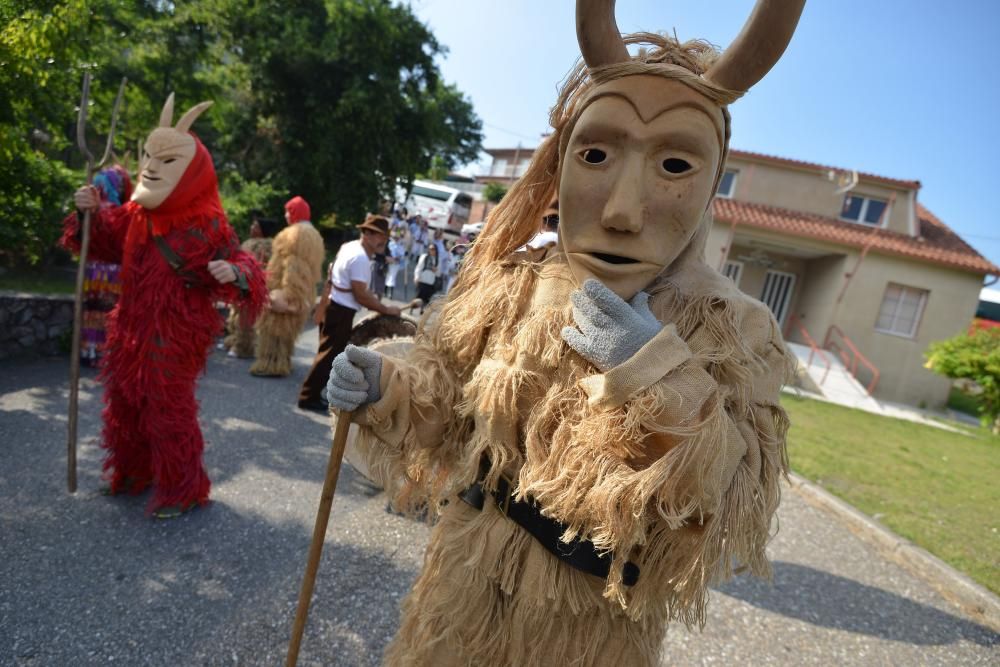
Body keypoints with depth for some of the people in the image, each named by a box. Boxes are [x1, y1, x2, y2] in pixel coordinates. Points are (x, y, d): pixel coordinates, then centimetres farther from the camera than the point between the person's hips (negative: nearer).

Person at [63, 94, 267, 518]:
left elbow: (237, 264, -15)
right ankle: (133, 472, 40)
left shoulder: (207, 225, -15)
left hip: (175, 334, -8)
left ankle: (181, 490, 15)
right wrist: (92, 213, 0)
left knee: (168, 407, -2)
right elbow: (106, 241, 18)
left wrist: (234, 275, -37)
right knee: (125, 401, 19)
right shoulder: (136, 214, 4)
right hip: (132, 327, 8)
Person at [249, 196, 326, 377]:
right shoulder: (314, 235, 15)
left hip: (284, 290, -9)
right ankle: (281, 364, 22)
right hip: (302, 294, 10)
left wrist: (283, 294, -25)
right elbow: (314, 269, 18)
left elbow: (291, 266, -23)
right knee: (286, 329, 16)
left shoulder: (294, 234, -16)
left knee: (275, 328, -3)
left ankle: (271, 365, 0)